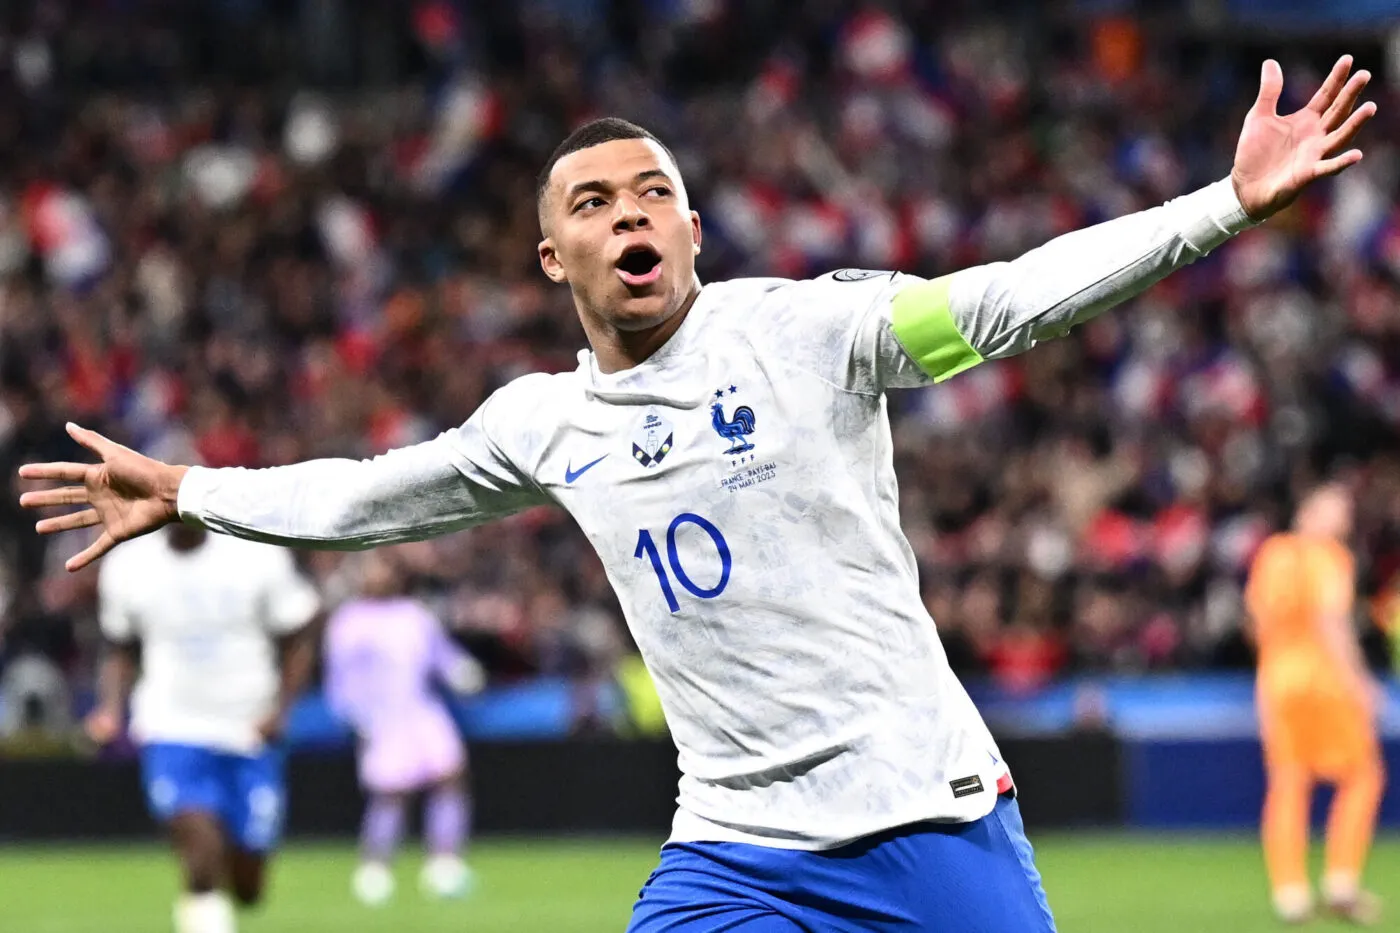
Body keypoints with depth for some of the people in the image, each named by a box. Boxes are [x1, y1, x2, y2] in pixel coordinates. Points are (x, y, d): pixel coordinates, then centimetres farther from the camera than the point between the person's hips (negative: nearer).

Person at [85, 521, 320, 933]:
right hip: (172, 731, 0)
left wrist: (280, 708, -11)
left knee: (247, 888, 6)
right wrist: (111, 709, -3)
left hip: (250, 733, 1)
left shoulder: (259, 557, -7)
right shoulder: (127, 567, -1)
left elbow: (299, 640, 3)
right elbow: (121, 650, 14)